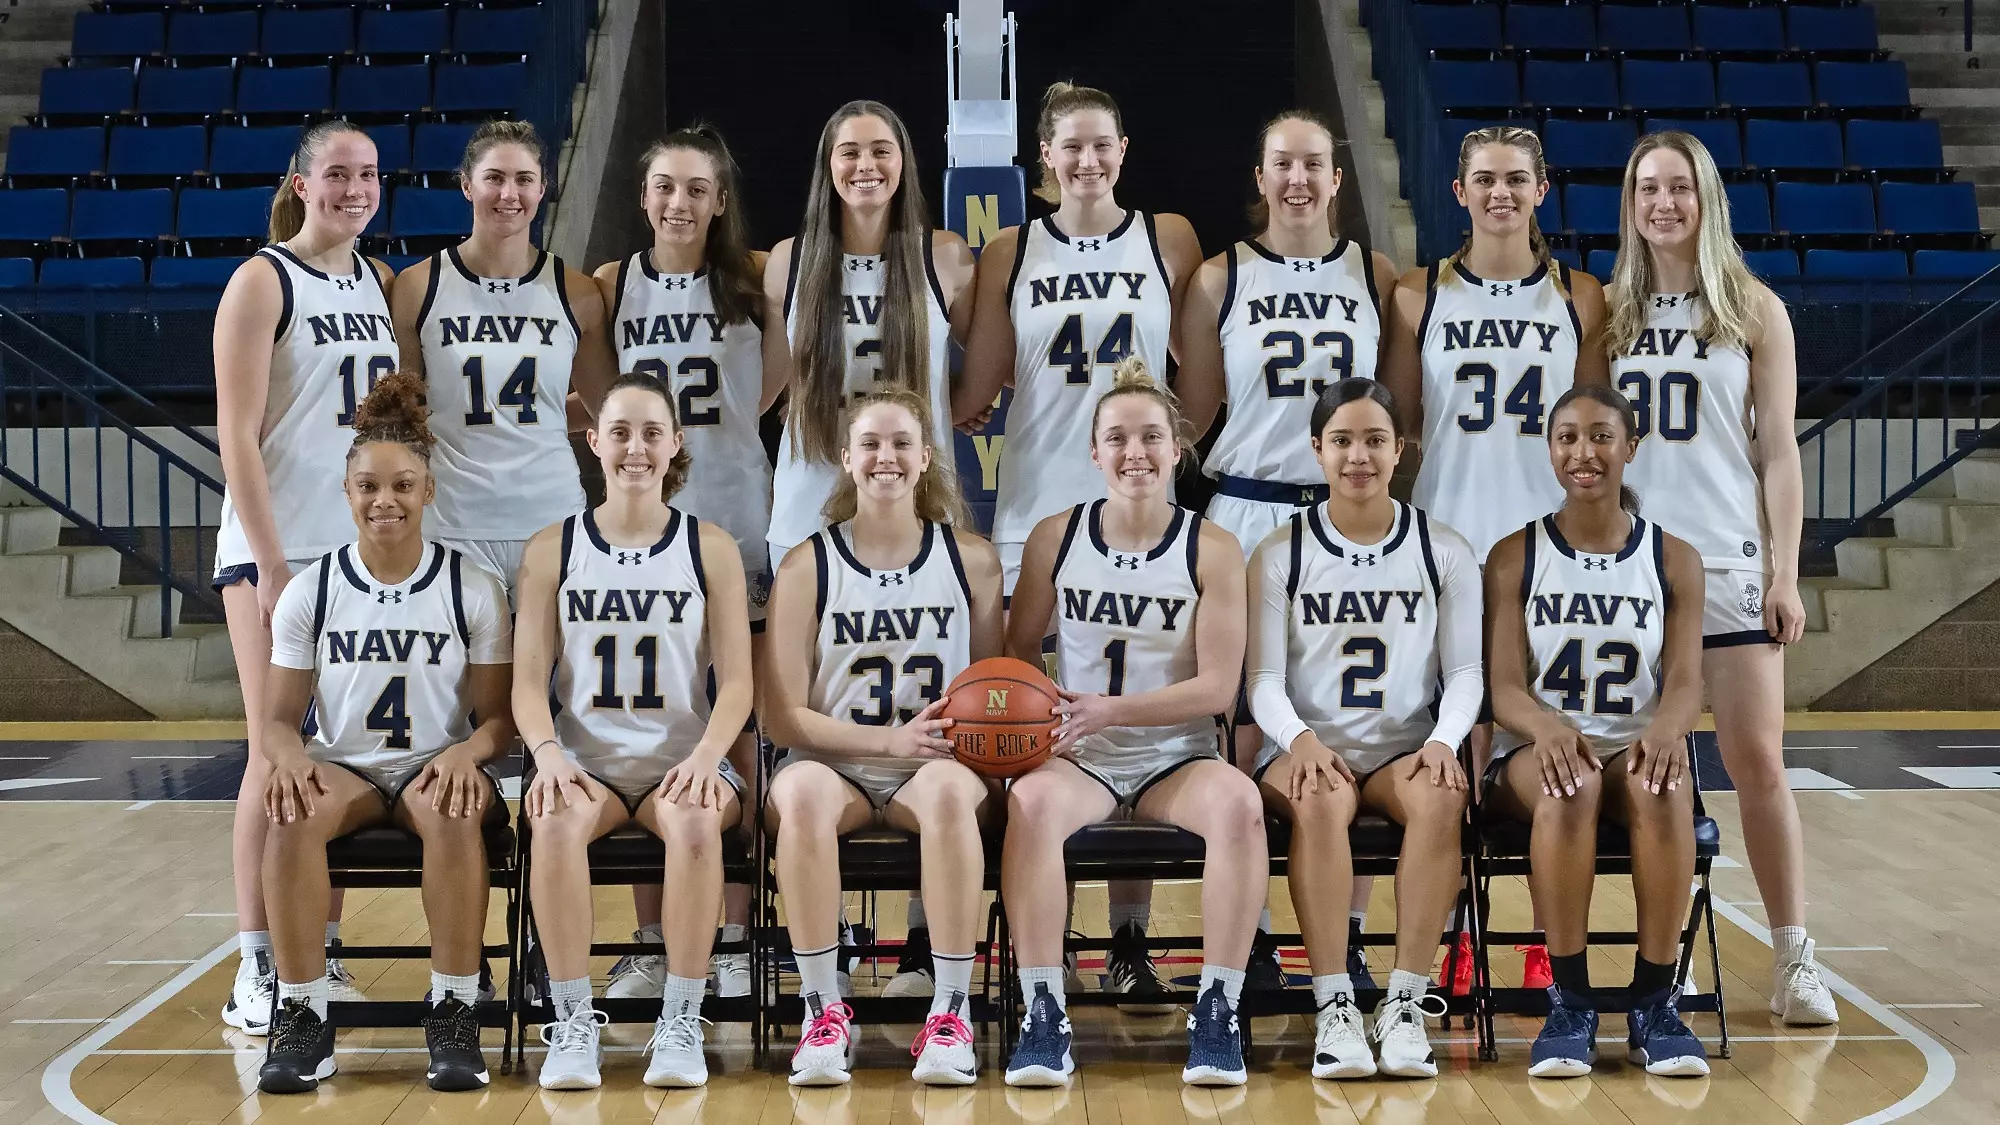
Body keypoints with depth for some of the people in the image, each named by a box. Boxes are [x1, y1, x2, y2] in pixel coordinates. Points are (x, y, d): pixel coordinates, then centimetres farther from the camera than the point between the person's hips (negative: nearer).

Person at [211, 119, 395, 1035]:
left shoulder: (383, 286, 14)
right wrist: (272, 564, -15)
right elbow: (237, 435, -9)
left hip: (369, 546, 6)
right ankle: (256, 970, -1)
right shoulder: (264, 282, -4)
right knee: (278, 754, -6)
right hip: (277, 548, -6)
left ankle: (323, 955, 15)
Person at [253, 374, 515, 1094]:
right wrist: (288, 754, -18)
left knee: (454, 812, -38)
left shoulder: (473, 591, 2)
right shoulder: (311, 592, 5)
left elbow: (500, 717, 1)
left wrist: (466, 752, -22)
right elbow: (279, 716, 6)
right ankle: (302, 1017, -25)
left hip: (437, 766, -1)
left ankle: (454, 1014, -27)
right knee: (292, 814, -34)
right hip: (342, 768, 1)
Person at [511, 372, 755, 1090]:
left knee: (695, 821, -36)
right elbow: (529, 680, 3)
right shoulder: (553, 550, 8)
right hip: (586, 762, 1)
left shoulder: (710, 549, 7)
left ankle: (681, 1024, -26)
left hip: (681, 761, 0)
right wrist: (548, 754, -17)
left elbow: (736, 682, 2)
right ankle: (573, 1024, -25)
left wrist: (706, 756, -18)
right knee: (557, 822, -35)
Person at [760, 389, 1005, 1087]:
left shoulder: (971, 560, 8)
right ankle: (823, 1011, -28)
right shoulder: (807, 567, 4)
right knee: (802, 794, -37)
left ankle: (950, 1014, -31)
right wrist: (893, 741, -13)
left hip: (934, 767, 0)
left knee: (950, 791, -37)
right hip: (836, 767, 0)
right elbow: (781, 716, -1)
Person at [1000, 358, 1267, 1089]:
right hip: (1077, 756, 1)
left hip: (1177, 756, 0)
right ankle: (1042, 1017, -31)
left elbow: (1217, 687, -7)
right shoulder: (1054, 539, 4)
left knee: (1239, 802, -34)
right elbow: (1017, 654, 12)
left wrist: (1108, 710, -18)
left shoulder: (1212, 550, -1)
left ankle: (1217, 1014, -26)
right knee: (1030, 800, -35)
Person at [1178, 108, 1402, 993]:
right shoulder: (1220, 279, 5)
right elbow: (1191, 418, 9)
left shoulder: (1376, 277, 7)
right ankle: (1250, 936, 12)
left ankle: (1349, 941, 11)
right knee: (1249, 727, 2)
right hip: (1249, 513, -1)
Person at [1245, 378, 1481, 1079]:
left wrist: (1443, 741, -15)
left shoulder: (1445, 552, 9)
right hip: (1308, 750, -1)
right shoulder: (1280, 555, 6)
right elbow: (1265, 678, 2)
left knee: (1439, 798, -35)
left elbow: (1465, 672, 6)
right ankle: (1333, 1008, -34)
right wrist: (1300, 739, -20)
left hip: (1406, 751, 1)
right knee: (1321, 801, -37)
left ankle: (1405, 1005, -31)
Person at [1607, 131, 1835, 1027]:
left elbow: (1777, 453, 2)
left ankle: (1794, 961, 2)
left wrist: (1785, 571, -4)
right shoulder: (1607, 311, 9)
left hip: (1730, 563, -2)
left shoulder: (1754, 310, 4)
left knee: (1758, 763, -5)